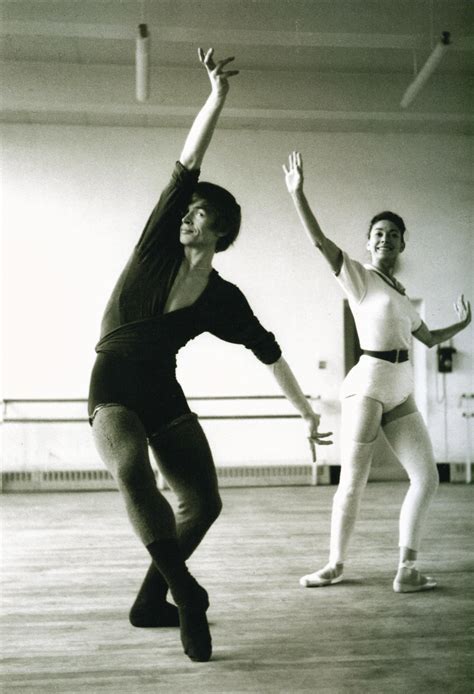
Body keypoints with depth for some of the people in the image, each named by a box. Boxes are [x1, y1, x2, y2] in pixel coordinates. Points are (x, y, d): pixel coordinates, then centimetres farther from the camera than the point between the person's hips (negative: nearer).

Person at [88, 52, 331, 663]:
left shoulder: (223, 299, 1)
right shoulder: (158, 246, -4)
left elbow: (268, 352, 9)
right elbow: (186, 166, -10)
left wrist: (306, 412, 11)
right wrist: (216, 98, -17)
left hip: (164, 395, 4)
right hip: (113, 389, -3)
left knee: (203, 502, 0)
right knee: (134, 476, -31)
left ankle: (151, 602, 18)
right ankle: (187, 596, -17)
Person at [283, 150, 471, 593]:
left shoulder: (399, 293, 21)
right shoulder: (357, 275, 0)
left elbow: (429, 338, 32)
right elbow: (318, 239, -14)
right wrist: (297, 193, -21)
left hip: (401, 391, 7)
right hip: (368, 384, -7)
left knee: (426, 478, 1)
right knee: (352, 484, -2)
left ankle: (407, 570, 7)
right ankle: (335, 565, 15)